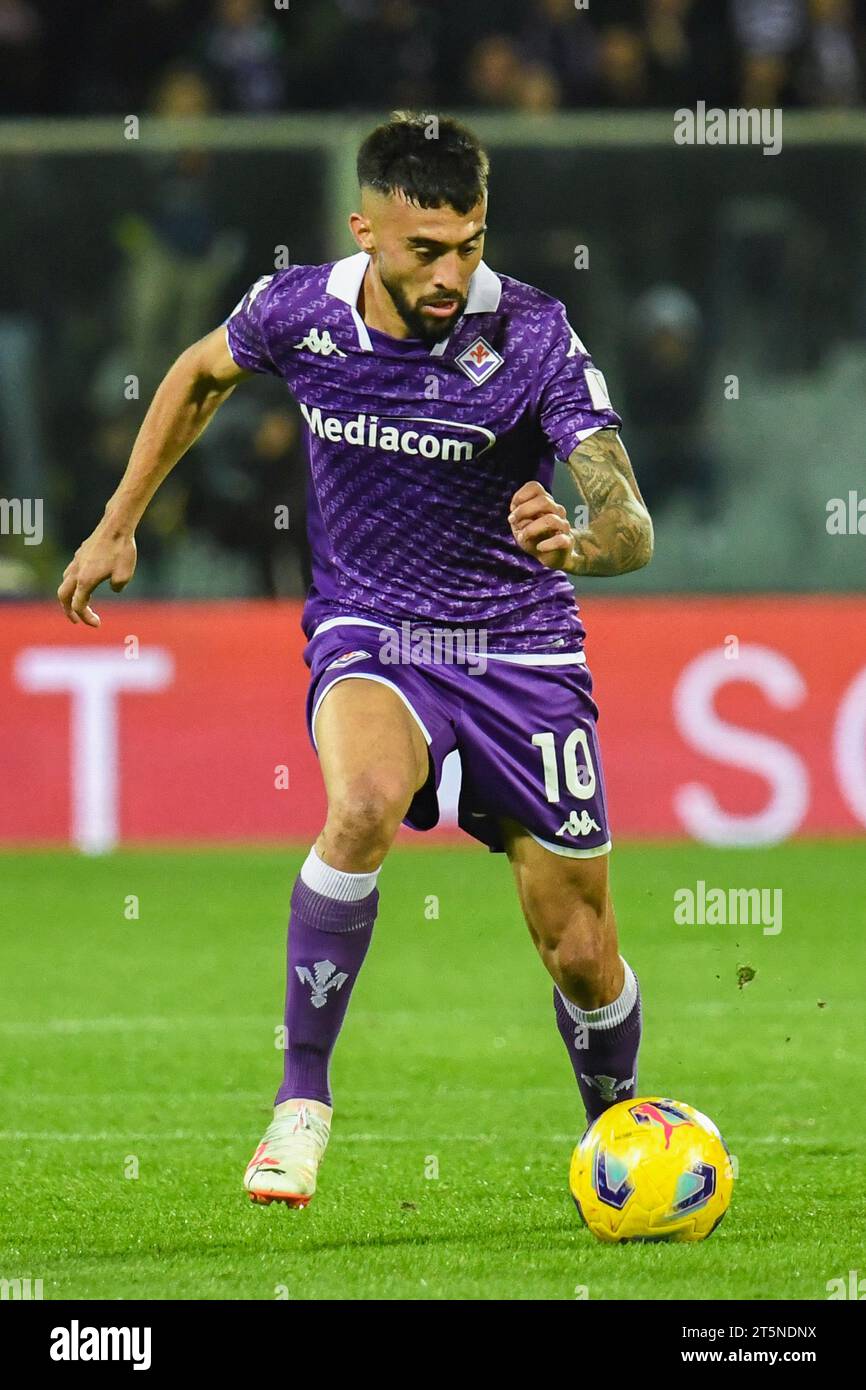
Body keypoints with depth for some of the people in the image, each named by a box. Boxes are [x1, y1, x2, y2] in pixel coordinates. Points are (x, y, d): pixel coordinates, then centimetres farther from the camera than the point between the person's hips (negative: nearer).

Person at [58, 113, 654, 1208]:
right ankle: (302, 1098, -20)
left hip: (519, 651, 0)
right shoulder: (299, 310, -11)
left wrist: (576, 543, -49)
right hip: (365, 634, 0)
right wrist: (118, 525, 17)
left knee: (581, 955, 1)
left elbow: (631, 529, -26)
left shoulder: (533, 338, -19)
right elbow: (200, 375, 13)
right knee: (364, 804, -34)